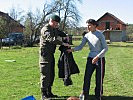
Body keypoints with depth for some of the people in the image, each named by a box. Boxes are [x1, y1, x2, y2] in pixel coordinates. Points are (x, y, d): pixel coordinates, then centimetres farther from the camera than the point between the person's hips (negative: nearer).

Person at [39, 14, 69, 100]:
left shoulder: (55, 29, 12)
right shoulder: (45, 29, -16)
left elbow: (60, 33, 29)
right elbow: (52, 39, -31)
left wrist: (66, 36, 8)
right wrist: (63, 43, -33)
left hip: (51, 54, 9)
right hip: (45, 55, -9)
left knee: (51, 74, 13)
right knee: (45, 75, -6)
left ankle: (49, 92, 22)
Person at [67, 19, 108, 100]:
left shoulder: (100, 35, -6)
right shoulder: (87, 35, 6)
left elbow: (105, 48, -8)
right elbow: (81, 46, 1)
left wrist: (97, 57, -17)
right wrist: (73, 49, -18)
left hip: (100, 59, -3)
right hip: (91, 59, 3)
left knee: (99, 80, 1)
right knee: (87, 78, -4)